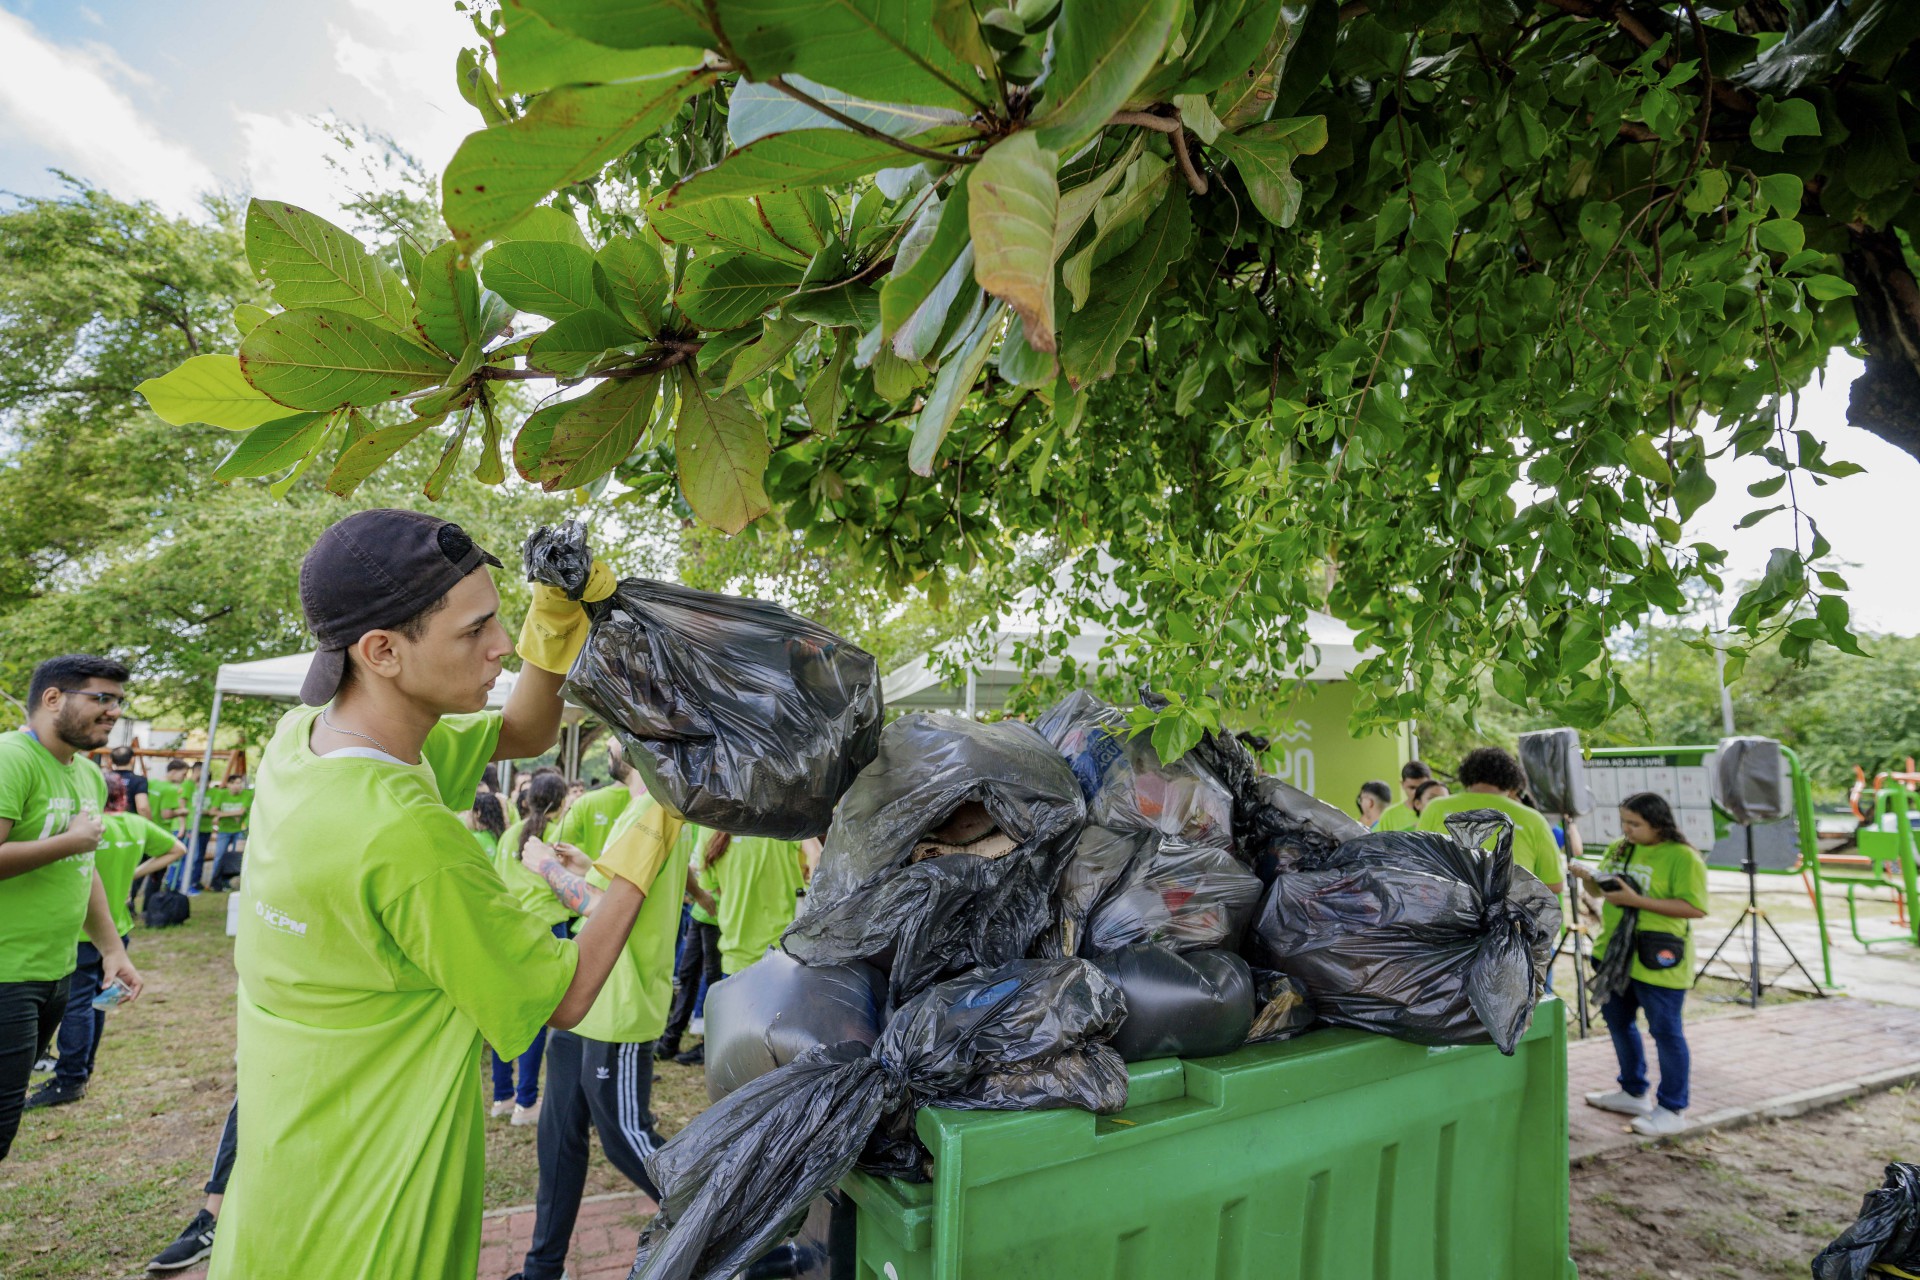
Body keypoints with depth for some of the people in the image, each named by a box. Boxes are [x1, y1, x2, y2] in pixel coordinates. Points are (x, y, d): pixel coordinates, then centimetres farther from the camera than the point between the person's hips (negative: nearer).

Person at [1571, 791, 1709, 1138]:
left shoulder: (1683, 857, -14)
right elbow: (1599, 893, 14)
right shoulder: (1619, 849, 8)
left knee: (1665, 1032, 5)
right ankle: (1633, 1093, 35)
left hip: (1657, 962, -8)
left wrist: (1636, 900, -25)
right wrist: (1587, 877, -8)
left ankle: (1673, 1109, 20)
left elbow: (1695, 908, -21)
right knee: (1617, 1021, 18)